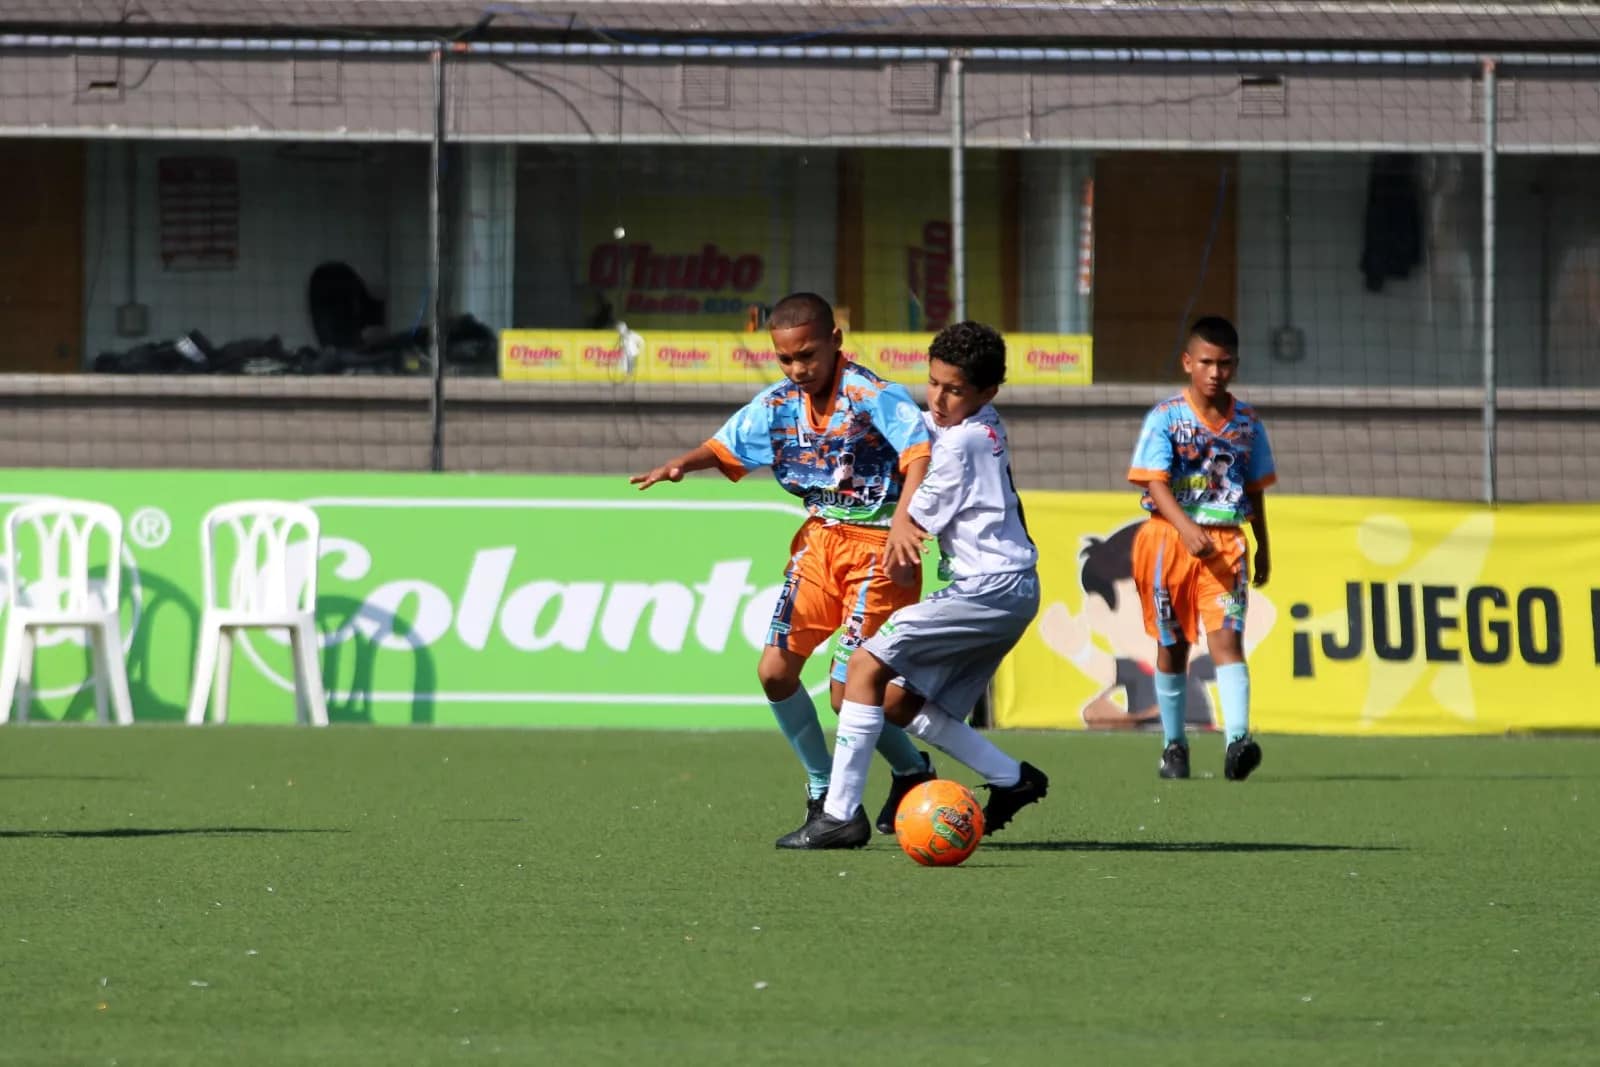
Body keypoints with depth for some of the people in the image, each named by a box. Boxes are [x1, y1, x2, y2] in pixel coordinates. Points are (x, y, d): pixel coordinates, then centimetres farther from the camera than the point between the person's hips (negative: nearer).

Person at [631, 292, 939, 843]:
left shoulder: (872, 396, -21)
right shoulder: (779, 402, 1)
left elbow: (918, 451, -34)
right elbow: (727, 445, 14)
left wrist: (905, 517, -50)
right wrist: (682, 463, -8)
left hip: (876, 544, -7)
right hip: (819, 539, 7)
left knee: (848, 691, -11)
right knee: (775, 671, 0)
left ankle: (914, 772, 18)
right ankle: (823, 789, 18)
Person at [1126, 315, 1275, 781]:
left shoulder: (1247, 423, 5)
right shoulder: (1165, 417, -6)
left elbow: (1255, 489, 17)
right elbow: (1155, 482, -16)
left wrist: (1263, 547, 21)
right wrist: (1187, 529, -31)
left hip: (1226, 543, 1)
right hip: (1170, 537, -1)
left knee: (1227, 638, -15)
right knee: (1172, 646, 10)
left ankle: (1237, 741, -29)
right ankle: (1173, 745, 24)